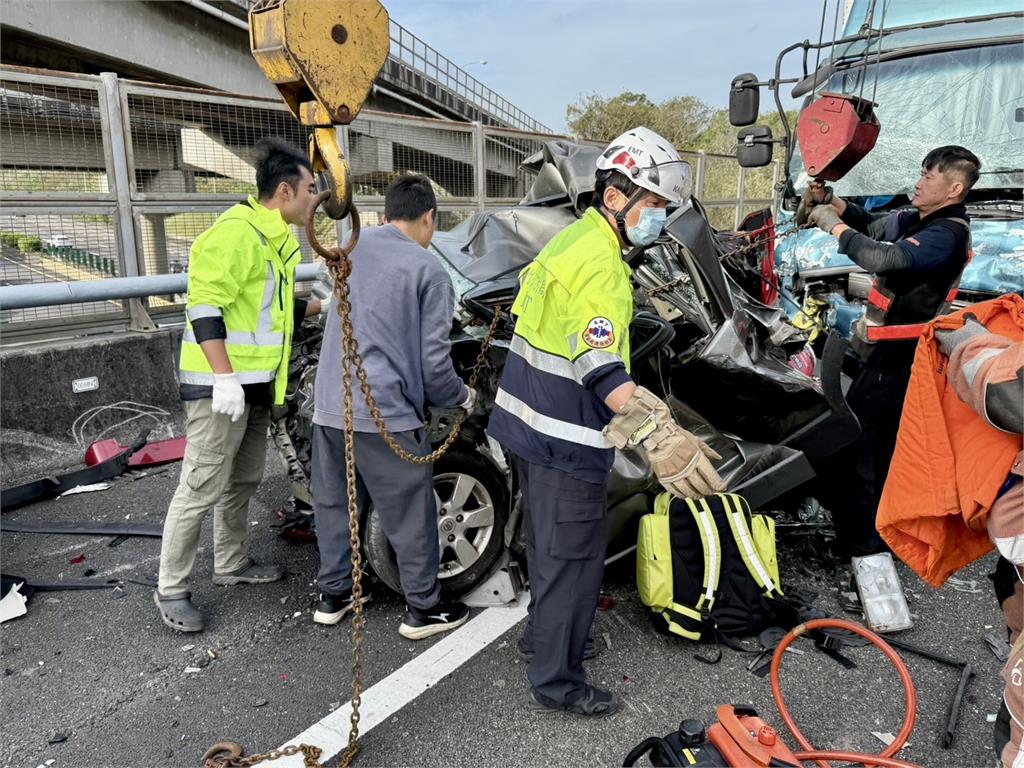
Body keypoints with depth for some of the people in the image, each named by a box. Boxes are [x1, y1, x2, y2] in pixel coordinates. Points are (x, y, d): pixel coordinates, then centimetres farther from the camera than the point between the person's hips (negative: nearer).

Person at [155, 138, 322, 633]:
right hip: (219, 386, -10)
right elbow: (204, 307, -23)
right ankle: (171, 589, 11)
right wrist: (225, 376, -28)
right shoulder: (235, 232, -18)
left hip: (257, 385, 10)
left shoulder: (276, 239, 15)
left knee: (243, 481, 18)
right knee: (202, 488, -2)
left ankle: (231, 564, 34)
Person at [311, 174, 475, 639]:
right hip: (384, 414, -6)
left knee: (334, 504, 19)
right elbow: (433, 364, -10)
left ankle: (332, 596, 33)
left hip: (329, 407, 7)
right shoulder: (429, 271, -8)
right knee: (410, 515, 8)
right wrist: (463, 398, 9)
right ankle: (423, 609, 20)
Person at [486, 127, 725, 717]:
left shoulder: (574, 239, 12)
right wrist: (656, 432, -44)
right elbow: (600, 364, -32)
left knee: (550, 544, 24)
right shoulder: (600, 261, -20)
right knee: (574, 558, 3)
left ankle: (544, 635, 43)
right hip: (564, 439, -10)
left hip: (533, 423, 10)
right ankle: (558, 682, 18)